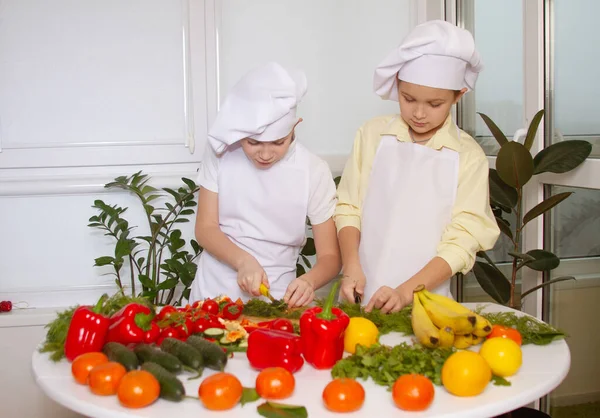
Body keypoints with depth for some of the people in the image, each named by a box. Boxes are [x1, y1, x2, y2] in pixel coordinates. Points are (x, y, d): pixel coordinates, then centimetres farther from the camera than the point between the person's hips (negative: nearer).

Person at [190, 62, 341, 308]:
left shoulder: (314, 171, -8)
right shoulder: (221, 152, -5)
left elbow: (330, 256, -6)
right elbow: (205, 228, -3)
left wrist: (309, 281, -27)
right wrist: (243, 261, -21)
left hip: (275, 299, -1)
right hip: (213, 293, 1)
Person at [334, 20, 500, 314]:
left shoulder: (468, 156, -2)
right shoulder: (373, 135, 3)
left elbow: (462, 241, -5)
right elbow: (348, 209, 5)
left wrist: (406, 292, -15)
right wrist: (352, 268, -9)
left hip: (425, 302, -1)